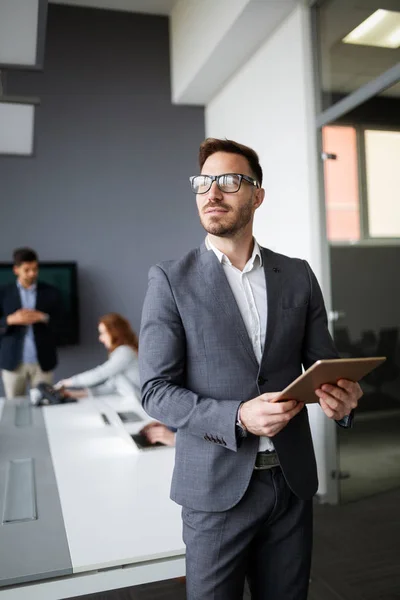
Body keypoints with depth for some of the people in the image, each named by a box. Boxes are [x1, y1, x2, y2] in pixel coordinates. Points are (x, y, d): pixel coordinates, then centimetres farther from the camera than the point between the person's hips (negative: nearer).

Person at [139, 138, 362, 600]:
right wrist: (237, 418, -23)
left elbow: (323, 364, 8)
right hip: (217, 486, -3)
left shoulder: (298, 276, 4)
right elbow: (156, 391, -9)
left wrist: (341, 396, -15)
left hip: (293, 480, 3)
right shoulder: (170, 280, -6)